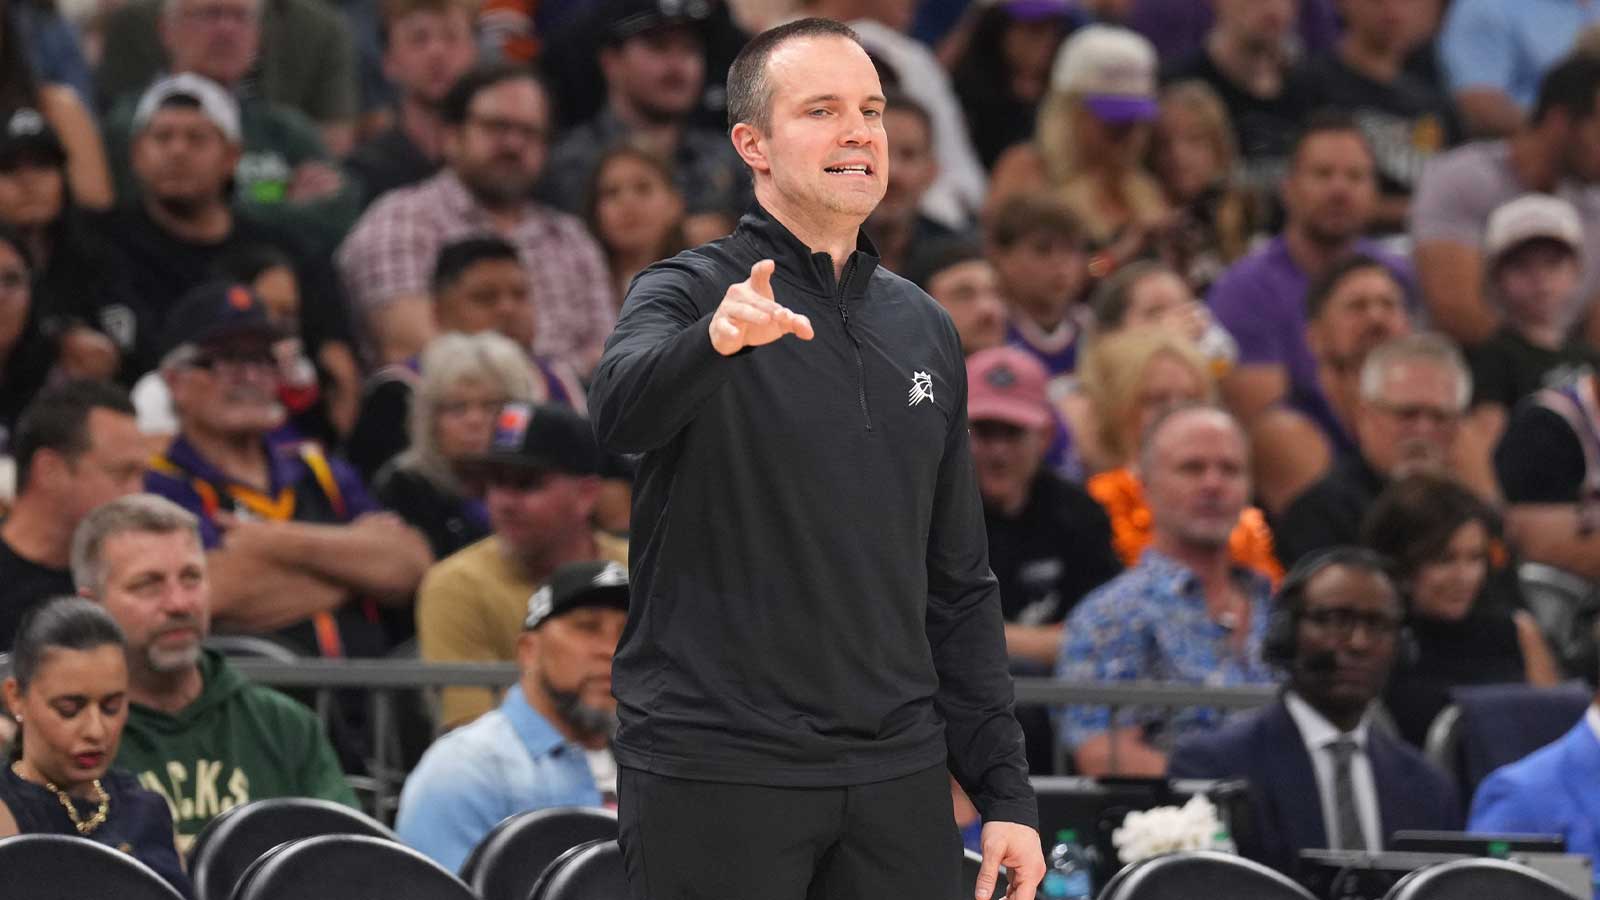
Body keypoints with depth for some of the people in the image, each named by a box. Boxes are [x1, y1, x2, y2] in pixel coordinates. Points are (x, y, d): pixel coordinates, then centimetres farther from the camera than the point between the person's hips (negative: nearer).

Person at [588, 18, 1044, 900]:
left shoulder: (922, 330, 14)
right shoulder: (687, 293, -3)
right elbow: (624, 409, -27)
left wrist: (1004, 790, 11)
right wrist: (714, 338, -49)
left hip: (897, 770, 5)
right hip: (714, 772, -5)